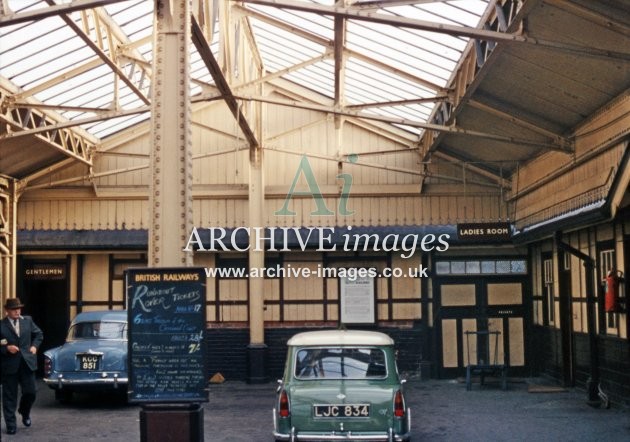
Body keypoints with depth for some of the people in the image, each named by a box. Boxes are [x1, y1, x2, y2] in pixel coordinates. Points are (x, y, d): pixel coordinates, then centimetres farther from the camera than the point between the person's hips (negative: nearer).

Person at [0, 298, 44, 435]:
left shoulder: (27, 320, 5)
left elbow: (38, 334, 19)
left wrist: (34, 346, 5)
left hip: (27, 363, 3)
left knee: (30, 393, 1)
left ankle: (24, 412, 32)